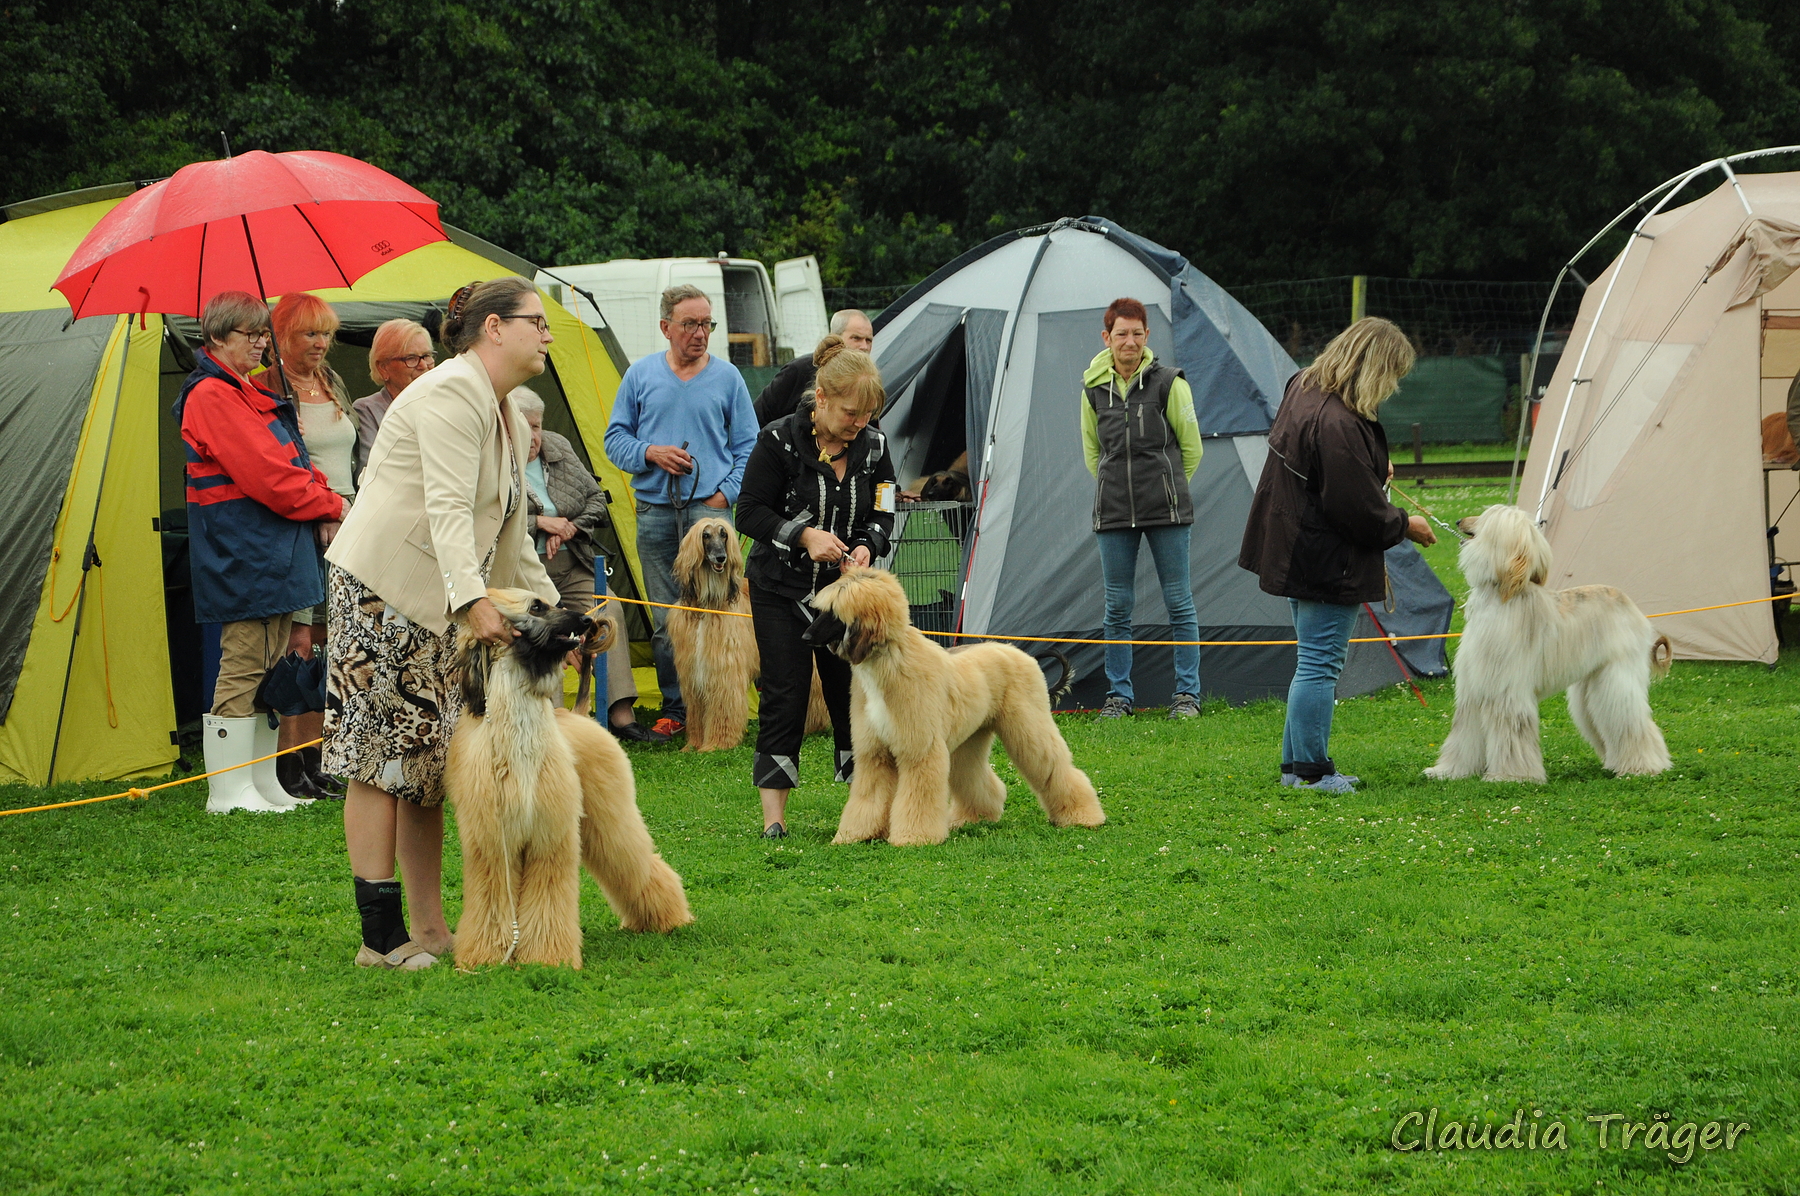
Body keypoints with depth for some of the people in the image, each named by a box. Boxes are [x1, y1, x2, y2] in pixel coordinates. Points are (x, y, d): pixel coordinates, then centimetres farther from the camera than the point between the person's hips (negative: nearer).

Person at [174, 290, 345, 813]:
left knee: (271, 668, 13)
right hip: (242, 553, -10)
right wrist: (331, 507, -7)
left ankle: (266, 783, 19)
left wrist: (324, 501, -1)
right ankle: (230, 791, -5)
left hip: (273, 553, 10)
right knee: (243, 668, -8)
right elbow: (267, 476, -19)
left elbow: (293, 462, 20)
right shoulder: (212, 397, -14)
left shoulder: (251, 393, 19)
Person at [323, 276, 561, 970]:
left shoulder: (509, 421, 18)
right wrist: (473, 600, -33)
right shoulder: (453, 392, -13)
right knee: (380, 759, -8)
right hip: (382, 588, -10)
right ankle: (381, 937, -9)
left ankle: (429, 928, 11)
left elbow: (514, 540, 24)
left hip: (436, 603, 10)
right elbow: (447, 508, -24)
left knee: (426, 760, 8)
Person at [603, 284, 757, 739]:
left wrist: (726, 493, -2)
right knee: (666, 619, 4)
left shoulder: (727, 377, 8)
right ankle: (674, 707, 11)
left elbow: (747, 447, 11)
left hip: (709, 506, -1)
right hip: (655, 510, 1)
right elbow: (616, 437, 12)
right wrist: (649, 453, -7)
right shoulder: (641, 374, 9)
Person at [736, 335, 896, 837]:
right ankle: (773, 814, -2)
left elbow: (883, 515, 8)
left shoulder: (872, 447, -2)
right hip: (782, 591, -3)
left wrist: (867, 546, -13)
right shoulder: (780, 442, -14)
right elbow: (750, 512, -11)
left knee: (852, 692, 3)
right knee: (784, 695, -5)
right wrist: (804, 535, -24)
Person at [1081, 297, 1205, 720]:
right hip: (1113, 514, 3)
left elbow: (1191, 447, 4)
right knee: (1117, 607, 5)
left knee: (1179, 603, 0)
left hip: (1166, 511, -3)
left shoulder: (1168, 383, -5)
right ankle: (1118, 695, 12)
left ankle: (1187, 694, 7)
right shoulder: (1094, 389, 5)